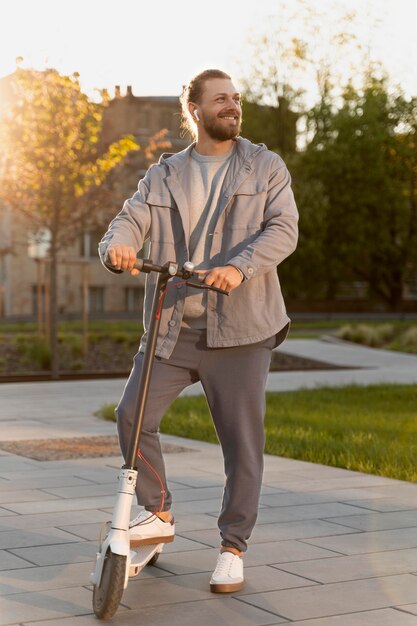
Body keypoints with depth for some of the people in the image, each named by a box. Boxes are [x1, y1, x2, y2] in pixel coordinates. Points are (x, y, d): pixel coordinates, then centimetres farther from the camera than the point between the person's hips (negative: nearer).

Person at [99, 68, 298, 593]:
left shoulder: (266, 168, 6)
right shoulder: (162, 176, 13)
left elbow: (283, 229, -7)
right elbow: (131, 219, 1)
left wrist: (239, 266, -25)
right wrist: (117, 246, -24)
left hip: (239, 327, -2)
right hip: (171, 327, 2)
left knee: (242, 441, -1)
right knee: (132, 415, -7)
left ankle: (232, 549, 13)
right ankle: (158, 514, 15)